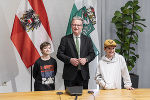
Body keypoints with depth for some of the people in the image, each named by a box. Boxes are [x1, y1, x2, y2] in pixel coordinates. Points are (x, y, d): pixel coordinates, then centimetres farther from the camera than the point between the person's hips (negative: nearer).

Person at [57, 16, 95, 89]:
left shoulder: (87, 39, 10)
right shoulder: (65, 39, 3)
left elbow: (92, 54, 9)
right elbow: (59, 54, -1)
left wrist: (86, 59, -11)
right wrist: (70, 60, -15)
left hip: (84, 74, 2)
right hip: (70, 74, -2)